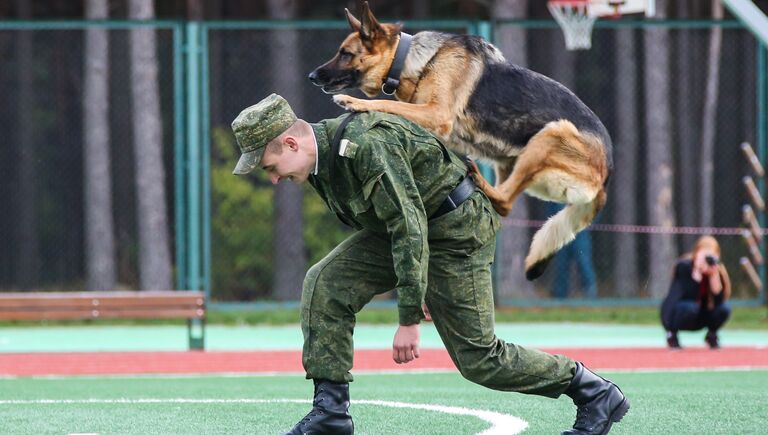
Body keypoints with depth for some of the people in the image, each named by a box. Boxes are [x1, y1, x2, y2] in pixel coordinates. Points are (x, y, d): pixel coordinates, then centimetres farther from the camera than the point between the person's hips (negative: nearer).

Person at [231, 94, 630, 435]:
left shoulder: (366, 145, -31)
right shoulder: (321, 156, -1)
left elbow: (410, 226, -32)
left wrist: (409, 319, -32)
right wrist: (412, 283, 20)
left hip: (455, 229, -9)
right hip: (403, 226, 9)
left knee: (477, 357, -7)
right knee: (325, 283, -11)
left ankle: (593, 392, 10)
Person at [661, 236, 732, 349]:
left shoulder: (718, 270, -10)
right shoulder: (684, 266, -22)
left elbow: (718, 300, -21)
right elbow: (690, 298, -32)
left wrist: (714, 274, -29)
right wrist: (697, 272, -34)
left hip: (698, 319, 4)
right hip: (674, 314, -4)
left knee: (724, 308, -23)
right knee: (690, 306, -37)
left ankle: (711, 335, 8)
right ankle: (672, 334, -7)